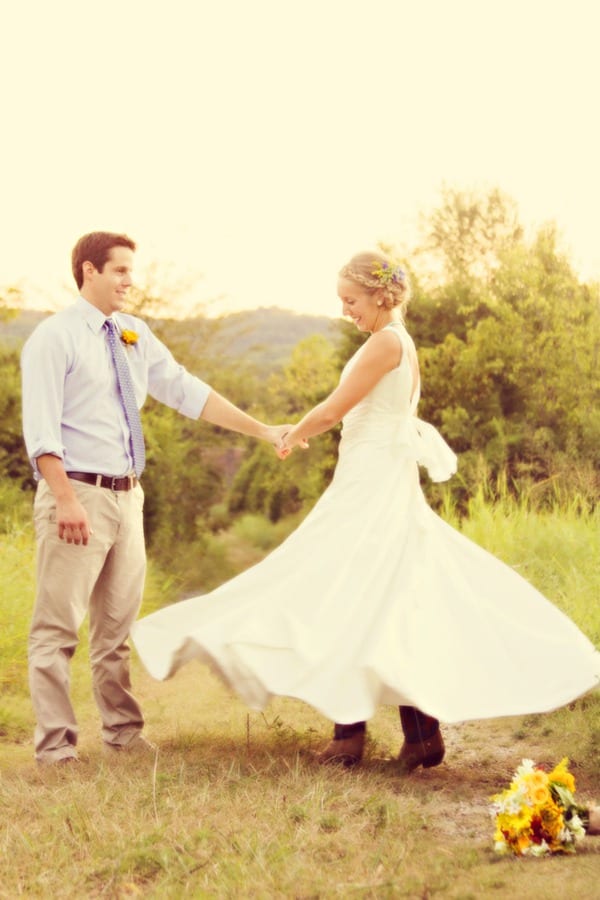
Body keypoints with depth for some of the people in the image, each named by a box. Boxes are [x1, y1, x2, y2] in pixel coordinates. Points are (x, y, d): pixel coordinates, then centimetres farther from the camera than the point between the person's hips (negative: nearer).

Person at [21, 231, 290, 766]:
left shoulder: (135, 335, 13)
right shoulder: (55, 338, -8)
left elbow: (187, 392, 14)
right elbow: (41, 429, -14)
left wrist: (262, 430, 10)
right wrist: (66, 500, -23)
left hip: (127, 495, 7)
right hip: (78, 494, -7)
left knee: (118, 623, 14)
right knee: (58, 626, -2)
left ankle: (124, 733, 23)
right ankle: (55, 744, 4)